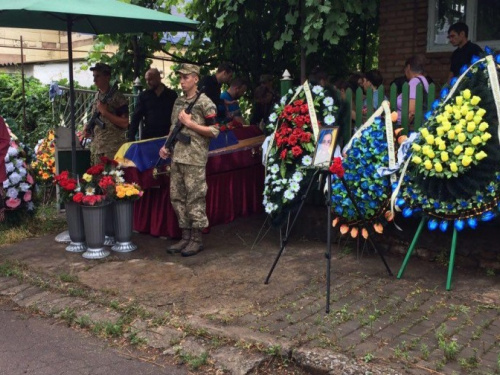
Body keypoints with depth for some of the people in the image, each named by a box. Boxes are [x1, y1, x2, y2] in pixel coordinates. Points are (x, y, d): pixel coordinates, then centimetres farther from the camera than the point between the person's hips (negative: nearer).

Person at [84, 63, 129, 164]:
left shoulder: (117, 97, -9)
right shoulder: (97, 95, 13)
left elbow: (124, 123, -13)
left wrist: (105, 112, -17)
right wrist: (88, 126, 5)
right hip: (96, 146, 7)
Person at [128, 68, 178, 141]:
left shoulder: (172, 95, 4)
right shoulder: (143, 96, 5)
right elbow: (136, 117, 2)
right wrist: (131, 137, -9)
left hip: (167, 136, -1)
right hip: (148, 136, 1)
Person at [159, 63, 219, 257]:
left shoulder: (205, 103, -7)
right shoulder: (178, 102, 16)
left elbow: (214, 131, -11)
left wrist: (190, 123, -13)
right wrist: (166, 146, 10)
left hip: (195, 160, -8)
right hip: (176, 158, 8)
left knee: (195, 199, -2)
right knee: (177, 198, 10)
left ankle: (197, 239, 8)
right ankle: (185, 237, 20)